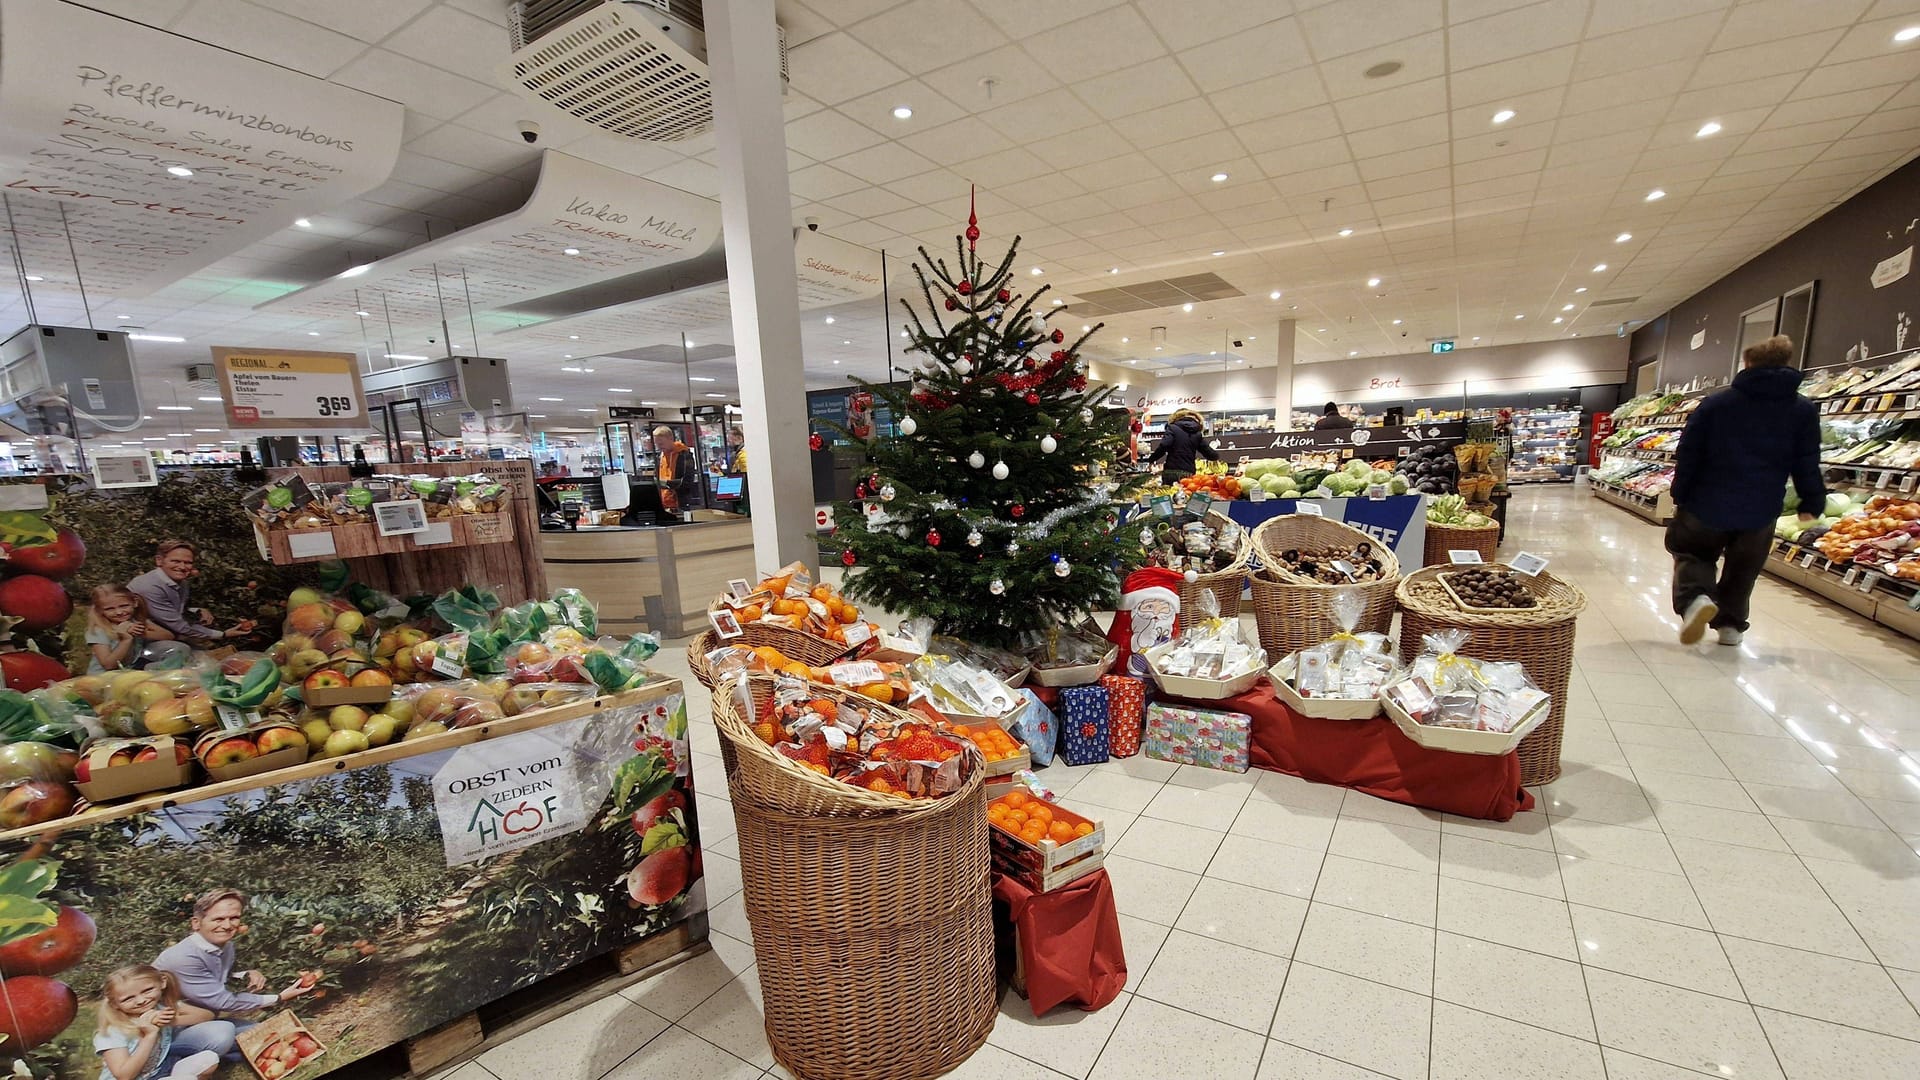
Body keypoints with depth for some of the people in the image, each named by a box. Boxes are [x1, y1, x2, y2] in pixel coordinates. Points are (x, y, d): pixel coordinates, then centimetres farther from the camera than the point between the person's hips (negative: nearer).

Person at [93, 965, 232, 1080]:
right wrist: (150, 1035, -31)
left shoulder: (163, 1004, -11)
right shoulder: (112, 1032, -20)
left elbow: (208, 1015, -5)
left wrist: (175, 1021, -23)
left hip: (161, 1063, 5)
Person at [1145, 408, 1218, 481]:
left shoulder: (1173, 428, 3)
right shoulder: (1197, 434, 14)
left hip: (1171, 471, -3)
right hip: (1189, 473, 3)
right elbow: (1207, 451, 17)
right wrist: (1216, 456, 39)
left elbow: (1163, 446, -12)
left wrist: (1151, 460, -1)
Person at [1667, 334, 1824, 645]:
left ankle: (1696, 596, -15)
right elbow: (1807, 465, 0)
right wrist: (1811, 503, 11)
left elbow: (1687, 454, -4)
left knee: (1690, 552, 13)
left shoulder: (1715, 403, -3)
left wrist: (1679, 496, 4)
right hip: (1761, 511, 2)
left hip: (1707, 505, -2)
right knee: (1743, 569, 19)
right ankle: (1731, 623, 22)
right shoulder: (1804, 411, 1)